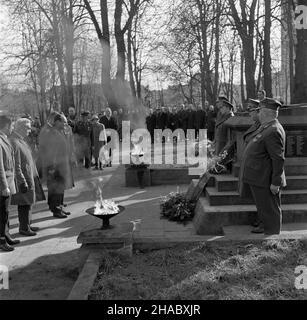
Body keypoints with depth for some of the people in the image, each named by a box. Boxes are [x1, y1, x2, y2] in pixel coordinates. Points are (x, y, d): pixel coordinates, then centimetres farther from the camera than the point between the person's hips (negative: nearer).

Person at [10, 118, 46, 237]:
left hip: (29, 177, 10)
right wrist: (23, 182, -21)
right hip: (23, 179, -10)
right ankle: (24, 228, 12)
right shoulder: (14, 143, -20)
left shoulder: (21, 140, 10)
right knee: (24, 204, 1)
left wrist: (34, 174, 19)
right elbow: (16, 166, -22)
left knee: (27, 203, 17)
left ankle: (27, 225, 28)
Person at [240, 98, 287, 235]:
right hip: (258, 179, 10)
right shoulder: (266, 127, 9)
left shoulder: (274, 131, -23)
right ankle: (265, 226, 42)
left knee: (270, 210, 6)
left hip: (265, 181, -10)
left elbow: (278, 159, -25)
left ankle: (272, 233, 21)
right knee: (263, 207, 25)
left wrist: (276, 183, -23)